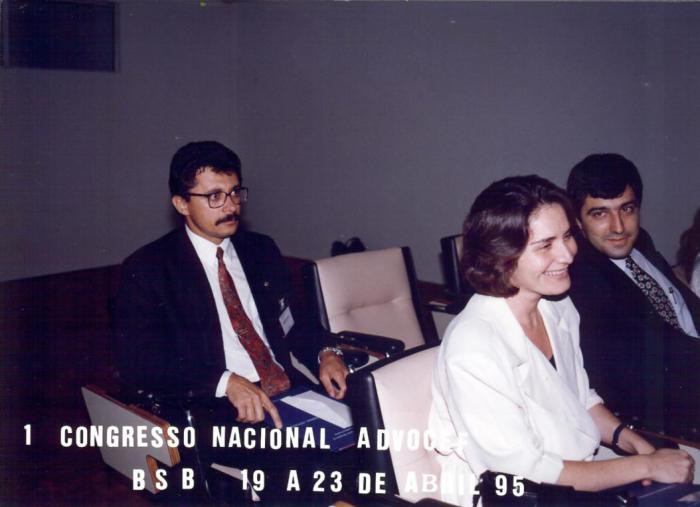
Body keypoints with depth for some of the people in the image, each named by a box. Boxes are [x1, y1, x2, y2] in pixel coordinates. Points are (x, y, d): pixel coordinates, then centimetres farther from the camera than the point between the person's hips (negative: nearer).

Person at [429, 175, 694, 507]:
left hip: (579, 478, 7)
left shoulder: (560, 308, -1)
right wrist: (646, 465, -15)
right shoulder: (473, 345, -24)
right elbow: (528, 472, -21)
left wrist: (634, 442, -3)